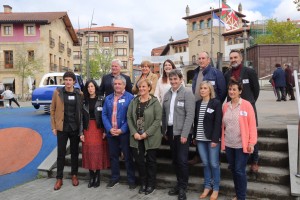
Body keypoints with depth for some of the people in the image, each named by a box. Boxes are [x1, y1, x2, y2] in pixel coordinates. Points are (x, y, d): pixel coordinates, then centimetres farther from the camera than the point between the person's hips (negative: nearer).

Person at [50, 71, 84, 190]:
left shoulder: (79, 94, 1)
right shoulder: (57, 92, -2)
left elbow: (82, 110, 4)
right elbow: (52, 110, 1)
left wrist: (81, 126, -3)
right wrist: (53, 126, -2)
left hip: (75, 127, 1)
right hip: (62, 127, -1)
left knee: (74, 152, 11)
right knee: (61, 153, 5)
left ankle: (74, 175, 26)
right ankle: (59, 178, 17)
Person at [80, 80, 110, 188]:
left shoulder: (101, 100, -1)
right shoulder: (84, 101, 6)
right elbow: (81, 117, 4)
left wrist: (105, 130, -10)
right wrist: (81, 132, -2)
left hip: (99, 129, -2)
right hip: (87, 129, 2)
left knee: (98, 152, 1)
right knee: (89, 152, 3)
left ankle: (97, 176, 13)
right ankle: (91, 177, 14)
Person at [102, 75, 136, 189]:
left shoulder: (130, 97, -5)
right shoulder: (108, 98, 10)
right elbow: (104, 115, 6)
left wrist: (122, 130, -15)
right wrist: (109, 129, -8)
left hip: (124, 132, -4)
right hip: (111, 132, 5)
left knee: (128, 156, 4)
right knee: (113, 156, 14)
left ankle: (131, 180, 17)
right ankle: (114, 178, 29)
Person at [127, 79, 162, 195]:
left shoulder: (155, 102, -7)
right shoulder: (134, 101, 6)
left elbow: (158, 120, -12)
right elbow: (129, 117, 3)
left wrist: (146, 133, -16)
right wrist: (134, 133, -9)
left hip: (151, 137, -3)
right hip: (136, 137, 4)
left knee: (150, 161, 8)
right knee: (139, 160, 9)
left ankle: (151, 184, 25)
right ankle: (143, 183, 29)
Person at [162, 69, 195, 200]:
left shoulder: (187, 93, -8)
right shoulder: (167, 94, 10)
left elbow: (190, 115, -14)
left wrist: (184, 134, -18)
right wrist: (164, 131, 9)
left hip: (182, 132, -6)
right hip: (170, 131, 6)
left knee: (182, 160, -3)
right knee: (175, 160, 13)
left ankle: (183, 187, 13)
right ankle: (179, 184, 27)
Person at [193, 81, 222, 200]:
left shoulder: (216, 103, -6)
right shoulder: (197, 103, 9)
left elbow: (218, 122, -11)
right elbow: (195, 121, 11)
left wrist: (215, 139, -16)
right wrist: (194, 136, 8)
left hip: (212, 139, -4)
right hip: (200, 139, 4)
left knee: (214, 164, 4)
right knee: (205, 163, 12)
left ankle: (216, 189, 18)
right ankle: (207, 186, 24)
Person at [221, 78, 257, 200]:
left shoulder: (246, 105, -8)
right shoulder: (225, 106, 5)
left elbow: (252, 125, -9)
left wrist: (252, 142, -12)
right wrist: (222, 141, 9)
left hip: (242, 144, -5)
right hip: (228, 144, 5)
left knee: (240, 170, -2)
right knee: (233, 170, 14)